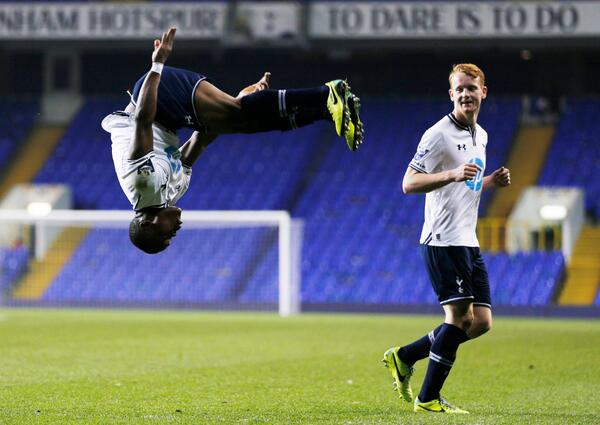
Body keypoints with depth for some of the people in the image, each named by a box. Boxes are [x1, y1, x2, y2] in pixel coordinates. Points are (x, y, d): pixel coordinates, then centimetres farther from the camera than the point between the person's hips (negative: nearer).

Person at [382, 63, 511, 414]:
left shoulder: (481, 136, 16)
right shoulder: (439, 134, -11)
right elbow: (409, 183, -16)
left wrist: (491, 181, 9)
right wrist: (452, 175, -29)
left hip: (468, 242, 9)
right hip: (443, 240, -9)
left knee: (481, 322, 4)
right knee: (459, 316, -12)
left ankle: (403, 357, 17)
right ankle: (428, 398, -1)